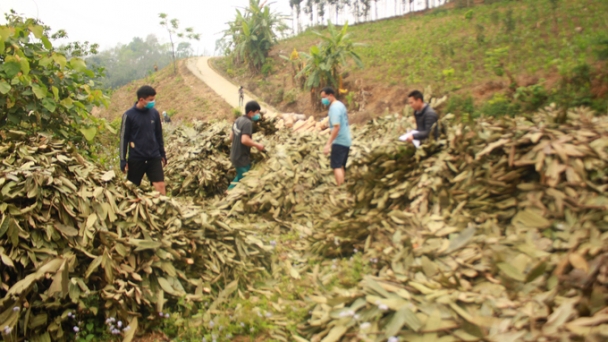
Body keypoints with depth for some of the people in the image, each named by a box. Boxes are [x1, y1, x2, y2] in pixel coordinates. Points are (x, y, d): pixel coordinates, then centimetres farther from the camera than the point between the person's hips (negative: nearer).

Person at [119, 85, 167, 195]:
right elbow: (124, 138, -3)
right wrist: (123, 160, -4)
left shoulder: (155, 113, 3)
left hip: (154, 157, 2)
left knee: (160, 186, -5)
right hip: (136, 158, -2)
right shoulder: (129, 115, -7)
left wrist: (162, 154, 16)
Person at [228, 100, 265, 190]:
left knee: (240, 177, 26)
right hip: (242, 157, -9)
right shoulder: (248, 123, -20)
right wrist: (257, 145, -18)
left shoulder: (238, 120, 8)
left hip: (235, 155, 9)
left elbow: (231, 137, 13)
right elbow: (245, 140, -30)